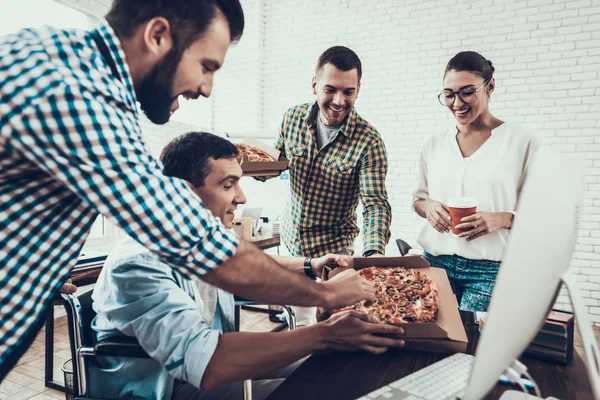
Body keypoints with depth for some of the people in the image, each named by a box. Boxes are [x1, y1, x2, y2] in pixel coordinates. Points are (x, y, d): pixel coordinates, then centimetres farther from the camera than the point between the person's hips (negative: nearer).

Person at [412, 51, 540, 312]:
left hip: (491, 269, -3)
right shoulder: (434, 146, 8)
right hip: (436, 262, 3)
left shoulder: (522, 141, -2)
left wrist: (502, 219, -18)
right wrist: (427, 207, -6)